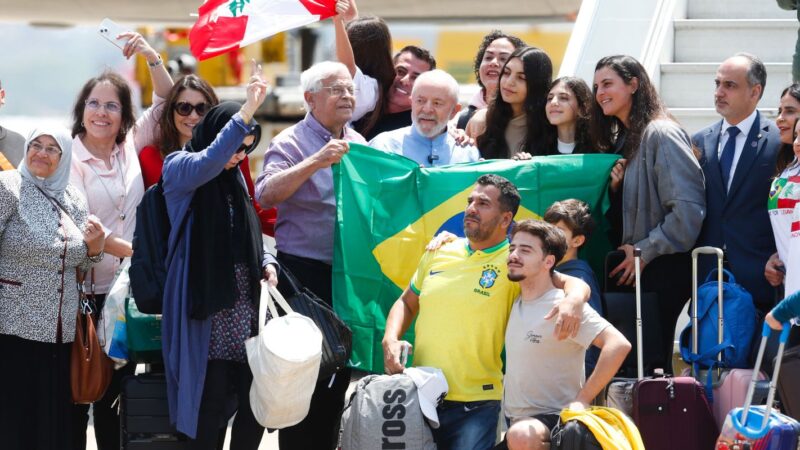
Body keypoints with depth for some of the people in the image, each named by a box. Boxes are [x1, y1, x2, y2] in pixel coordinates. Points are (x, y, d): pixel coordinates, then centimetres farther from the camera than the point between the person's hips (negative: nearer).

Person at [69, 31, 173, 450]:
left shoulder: (130, 146, 7)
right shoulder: (69, 158, -8)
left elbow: (165, 103, 9)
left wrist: (152, 57, -7)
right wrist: (135, 252, -19)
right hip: (83, 290, -5)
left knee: (117, 391, 11)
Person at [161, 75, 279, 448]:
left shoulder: (235, 178, 18)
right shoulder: (179, 168, -3)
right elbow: (208, 163, -27)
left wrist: (266, 262, 6)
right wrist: (247, 112, -32)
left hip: (244, 309, 7)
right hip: (204, 308, -6)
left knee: (256, 402, -1)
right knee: (212, 405, -9)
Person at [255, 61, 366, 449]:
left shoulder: (359, 144, 13)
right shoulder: (291, 143, -7)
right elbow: (266, 195, -23)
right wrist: (316, 161, -31)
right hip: (305, 271, -6)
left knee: (338, 373, 12)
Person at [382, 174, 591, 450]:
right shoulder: (439, 253, 10)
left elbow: (574, 284, -10)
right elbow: (407, 303, 21)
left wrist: (573, 300, -34)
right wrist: (390, 340, 2)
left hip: (474, 406, -5)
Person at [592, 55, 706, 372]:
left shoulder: (661, 134, -11)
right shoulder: (619, 140, 16)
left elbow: (689, 208, -19)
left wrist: (643, 251, -16)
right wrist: (613, 187, 1)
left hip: (660, 271, -8)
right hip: (626, 269, 9)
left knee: (651, 362, -9)